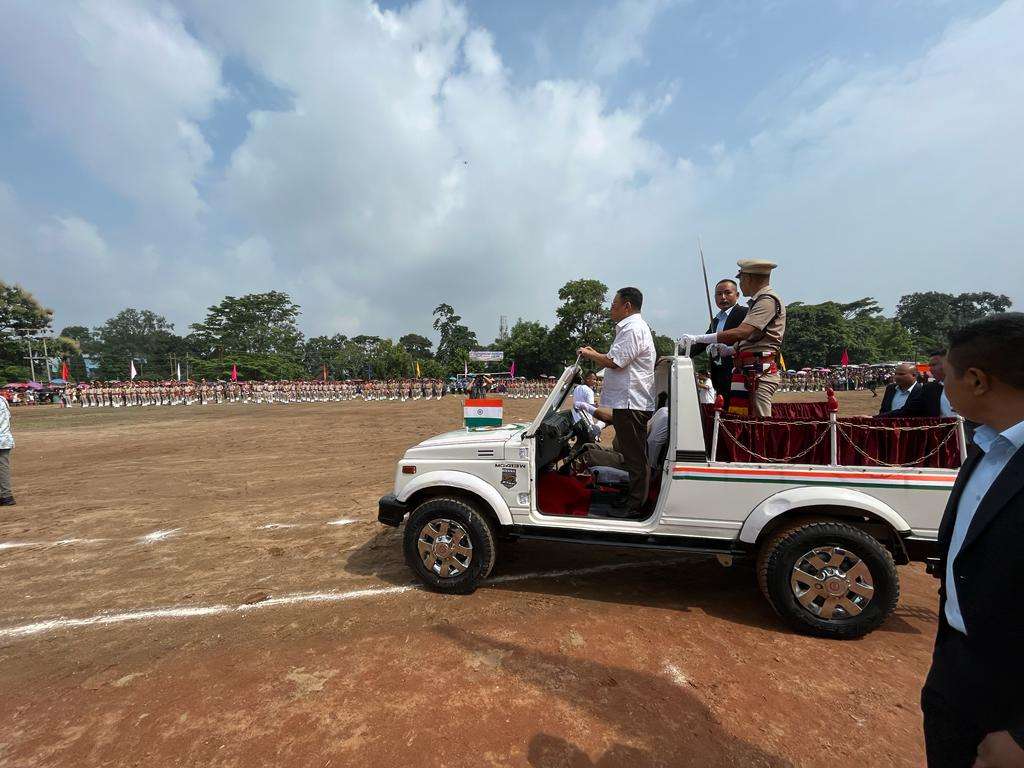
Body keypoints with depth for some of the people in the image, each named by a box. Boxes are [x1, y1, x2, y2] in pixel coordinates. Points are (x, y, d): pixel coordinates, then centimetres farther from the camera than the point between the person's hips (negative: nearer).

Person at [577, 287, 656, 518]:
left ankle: (636, 505, 6)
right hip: (630, 401, 11)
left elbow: (615, 362, -20)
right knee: (633, 455, 17)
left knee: (635, 456, -3)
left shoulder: (633, 329, -14)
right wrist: (595, 354, 16)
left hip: (631, 402, -11)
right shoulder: (633, 327, 21)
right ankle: (633, 497, 28)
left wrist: (590, 355, -5)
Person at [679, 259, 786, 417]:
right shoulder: (758, 302, 21)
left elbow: (741, 332, -24)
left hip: (760, 374, -9)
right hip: (748, 374, 10)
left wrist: (698, 338, -23)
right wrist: (729, 349, 12)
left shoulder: (768, 300, -10)